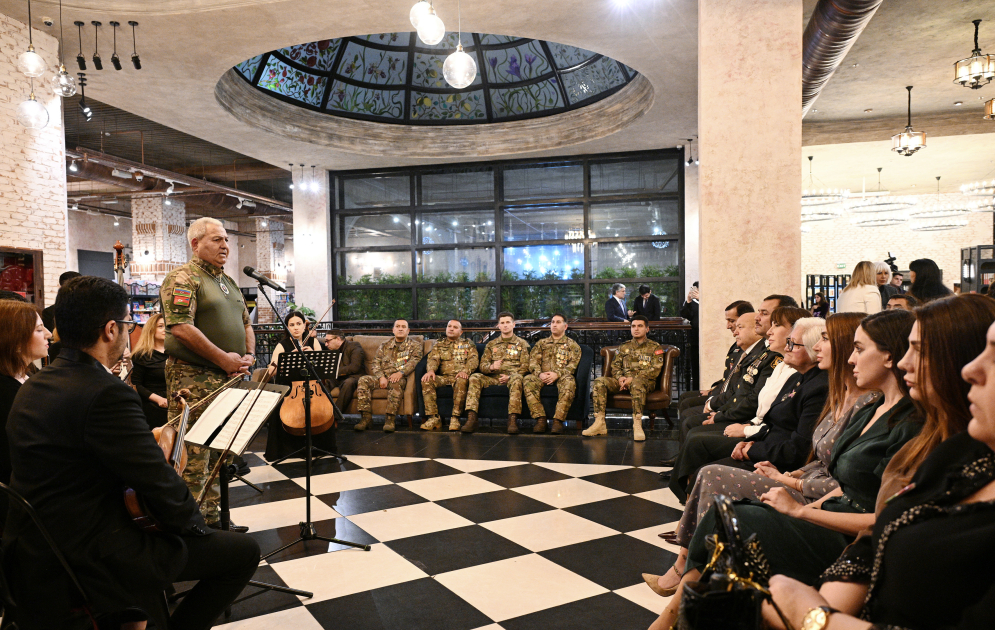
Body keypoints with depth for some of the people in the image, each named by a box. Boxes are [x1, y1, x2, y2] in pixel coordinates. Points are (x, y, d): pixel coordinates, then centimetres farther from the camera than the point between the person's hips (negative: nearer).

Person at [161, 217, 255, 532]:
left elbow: (246, 323, 25)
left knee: (219, 453, 14)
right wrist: (224, 358, -17)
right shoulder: (183, 278, -8)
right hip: (195, 379, -9)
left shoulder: (229, 281, 20)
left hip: (229, 378, 9)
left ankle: (212, 514, 25)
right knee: (194, 456, -6)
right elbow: (180, 327, -19)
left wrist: (248, 355, 5)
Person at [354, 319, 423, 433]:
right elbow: (376, 362, 12)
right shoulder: (385, 345, 23)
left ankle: (390, 419, -36)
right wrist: (381, 377, -8)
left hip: (401, 378, -4)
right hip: (383, 377, 4)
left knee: (395, 383, -39)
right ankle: (366, 417, -25)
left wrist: (400, 373, -23)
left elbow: (415, 361, -6)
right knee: (363, 380, -23)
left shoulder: (415, 345, 12)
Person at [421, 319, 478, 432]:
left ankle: (455, 418, -34)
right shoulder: (439, 346, 24)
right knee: (426, 380, -28)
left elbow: (474, 359, 2)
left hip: (460, 376, -2)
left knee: (461, 381, -39)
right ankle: (434, 417, -26)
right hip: (444, 377, 3)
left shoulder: (468, 344, 19)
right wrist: (431, 370, -19)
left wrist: (465, 371, -21)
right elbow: (433, 359, 7)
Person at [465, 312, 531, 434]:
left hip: (512, 376, -3)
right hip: (494, 378, 3)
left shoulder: (522, 344, 15)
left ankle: (513, 419, -45)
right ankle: (471, 418, -36)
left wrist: (510, 376, -12)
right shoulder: (491, 345, 23)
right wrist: (491, 367, -11)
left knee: (517, 378, -39)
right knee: (475, 377, -27)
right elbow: (482, 365, 13)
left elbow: (525, 367, 4)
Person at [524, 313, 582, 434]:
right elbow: (533, 361, 12)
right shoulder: (541, 343, 26)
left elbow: (572, 364, 2)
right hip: (542, 377, 2)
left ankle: (558, 420, -38)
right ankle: (540, 419, -33)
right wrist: (539, 374, -11)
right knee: (527, 380, -32)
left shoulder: (572, 345, 18)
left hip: (561, 376, -2)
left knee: (569, 382, -39)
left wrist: (557, 374, -16)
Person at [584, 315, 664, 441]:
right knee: (599, 381, -24)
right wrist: (620, 377, -8)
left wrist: (632, 378, -13)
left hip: (645, 381, -4)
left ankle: (637, 425, -47)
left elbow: (655, 370, -2)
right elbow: (615, 365, 17)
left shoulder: (655, 347, 11)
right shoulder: (624, 347, 24)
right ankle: (600, 423, -29)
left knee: (637, 383, -42)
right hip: (623, 381, 4)